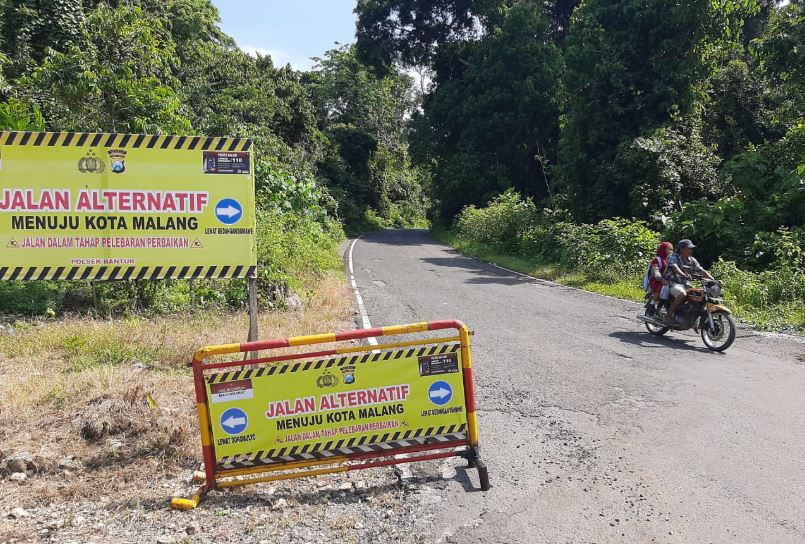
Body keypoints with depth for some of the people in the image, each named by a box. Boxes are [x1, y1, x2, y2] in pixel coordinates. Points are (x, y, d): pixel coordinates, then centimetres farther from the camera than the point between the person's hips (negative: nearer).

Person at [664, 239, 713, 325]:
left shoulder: (692, 260, 13)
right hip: (673, 283, -7)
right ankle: (669, 316, -28)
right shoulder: (673, 257, -7)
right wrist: (684, 275, -45)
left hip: (685, 285, 7)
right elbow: (675, 267, -26)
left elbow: (702, 271, 7)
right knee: (682, 294, -36)